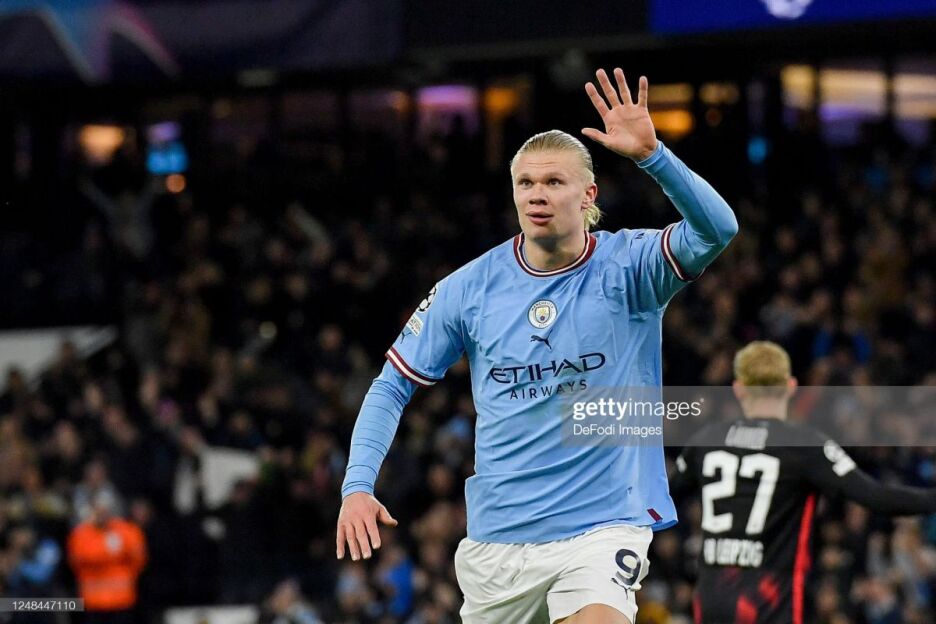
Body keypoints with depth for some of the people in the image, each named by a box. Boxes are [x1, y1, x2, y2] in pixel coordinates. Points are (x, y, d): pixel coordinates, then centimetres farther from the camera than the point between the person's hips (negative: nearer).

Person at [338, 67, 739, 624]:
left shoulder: (629, 267, -7)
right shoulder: (469, 288, 1)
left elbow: (717, 229, -25)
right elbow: (393, 386, 9)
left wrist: (651, 154, -40)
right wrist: (357, 485, -5)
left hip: (603, 528, -4)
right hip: (497, 537, 4)